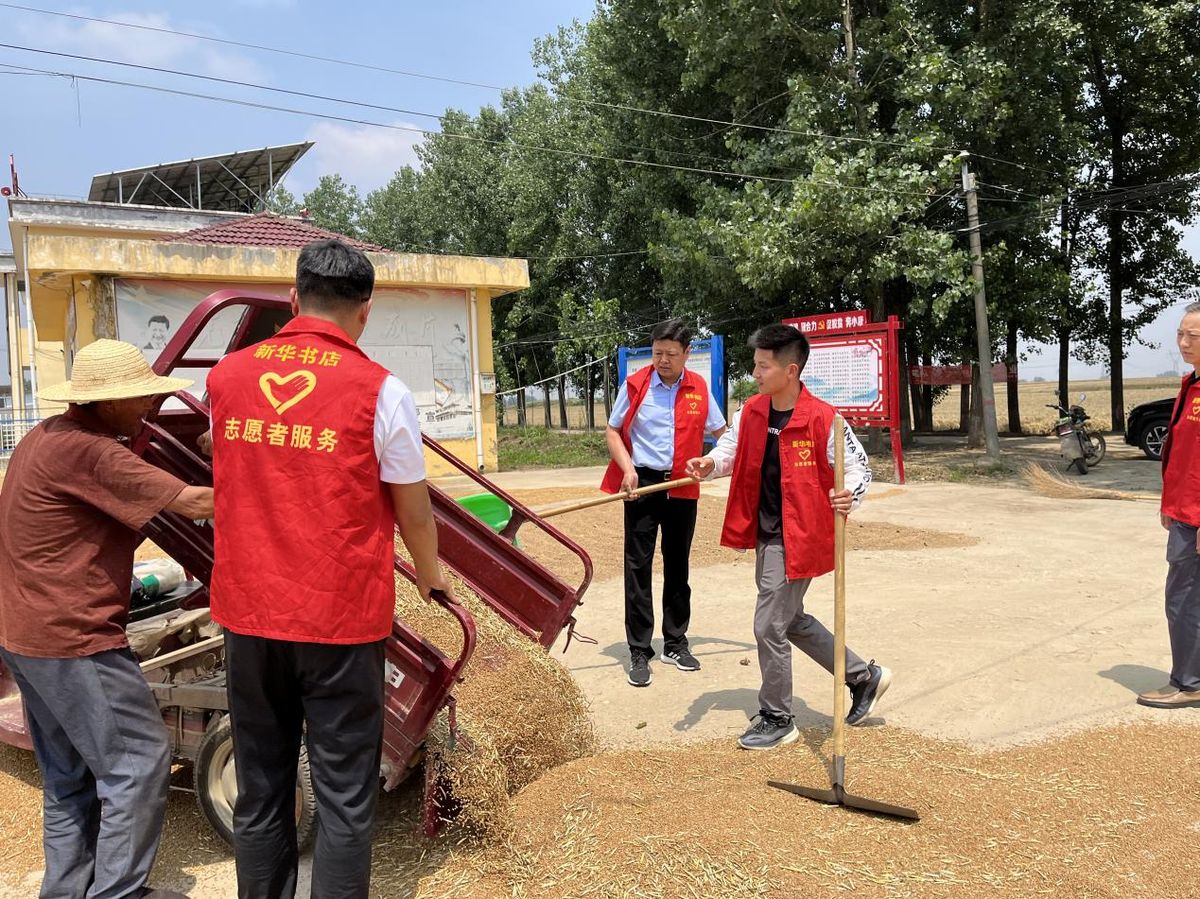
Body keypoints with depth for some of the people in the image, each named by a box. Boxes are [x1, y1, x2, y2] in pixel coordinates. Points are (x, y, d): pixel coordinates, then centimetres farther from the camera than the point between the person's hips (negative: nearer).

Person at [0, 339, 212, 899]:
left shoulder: (50, 435, 10)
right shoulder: (87, 451, -22)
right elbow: (193, 503, -23)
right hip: (71, 639, -11)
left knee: (69, 774, 19)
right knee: (139, 760, -2)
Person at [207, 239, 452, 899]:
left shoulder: (226, 376, 3)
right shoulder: (379, 390, -9)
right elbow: (412, 509, -1)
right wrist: (430, 574, 18)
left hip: (247, 615, 4)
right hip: (341, 619, -4)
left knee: (259, 791, 16)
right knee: (344, 796, 8)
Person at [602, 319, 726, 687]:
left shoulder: (699, 389, 2)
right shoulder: (635, 385, -4)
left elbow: (721, 432, 13)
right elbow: (612, 431, 2)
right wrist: (627, 468, -13)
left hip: (683, 487, 2)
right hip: (642, 484, -2)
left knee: (678, 566, 12)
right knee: (637, 566, -2)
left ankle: (675, 643, 25)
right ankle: (639, 651, 6)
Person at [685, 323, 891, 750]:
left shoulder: (823, 420, -18)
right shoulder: (750, 413, 1)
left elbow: (858, 467, -11)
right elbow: (730, 449, 4)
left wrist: (850, 497, -32)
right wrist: (710, 463, -19)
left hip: (797, 539, -8)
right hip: (767, 535, 8)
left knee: (769, 627, -2)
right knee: (791, 620, 20)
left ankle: (777, 720, 17)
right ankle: (864, 676, 38)